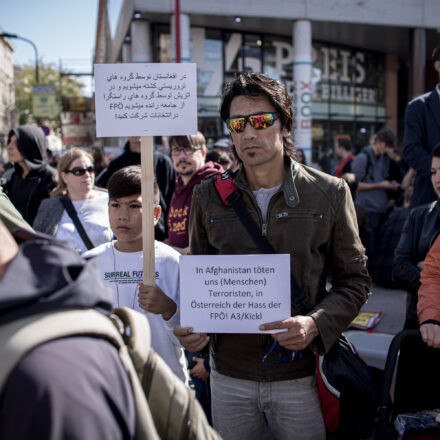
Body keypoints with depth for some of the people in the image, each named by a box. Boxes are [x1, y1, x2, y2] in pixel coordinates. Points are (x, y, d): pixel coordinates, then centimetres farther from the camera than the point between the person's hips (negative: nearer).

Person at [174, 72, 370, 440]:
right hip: (229, 375, 2)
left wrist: (316, 324, -17)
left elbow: (354, 279, 1)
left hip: (301, 375, -1)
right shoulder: (209, 196, 1)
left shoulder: (329, 193, -4)